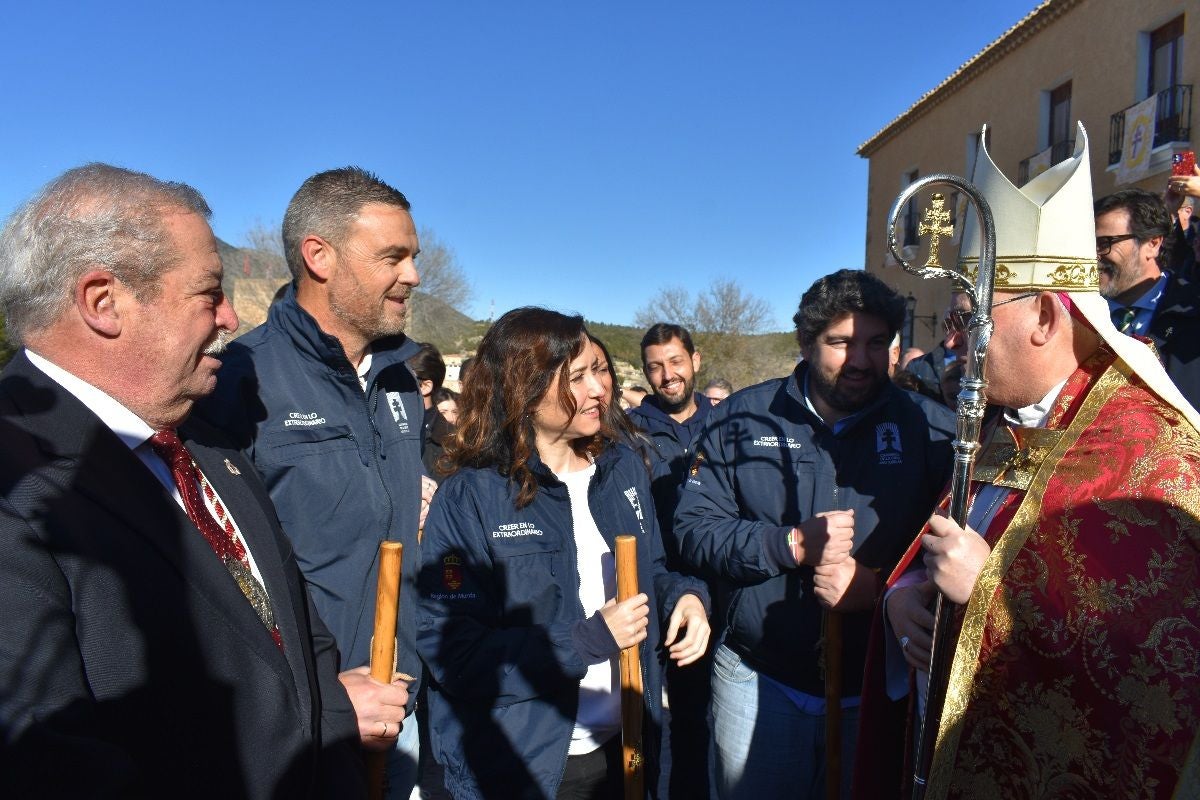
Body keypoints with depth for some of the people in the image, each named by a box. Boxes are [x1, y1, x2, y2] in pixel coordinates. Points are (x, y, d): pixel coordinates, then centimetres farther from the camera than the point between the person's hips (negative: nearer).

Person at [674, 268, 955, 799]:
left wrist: (879, 585, -22)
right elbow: (694, 530, -7)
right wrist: (791, 544, -20)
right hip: (757, 679, 0)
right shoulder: (742, 418, -3)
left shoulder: (931, 429, -4)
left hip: (879, 689, 1)